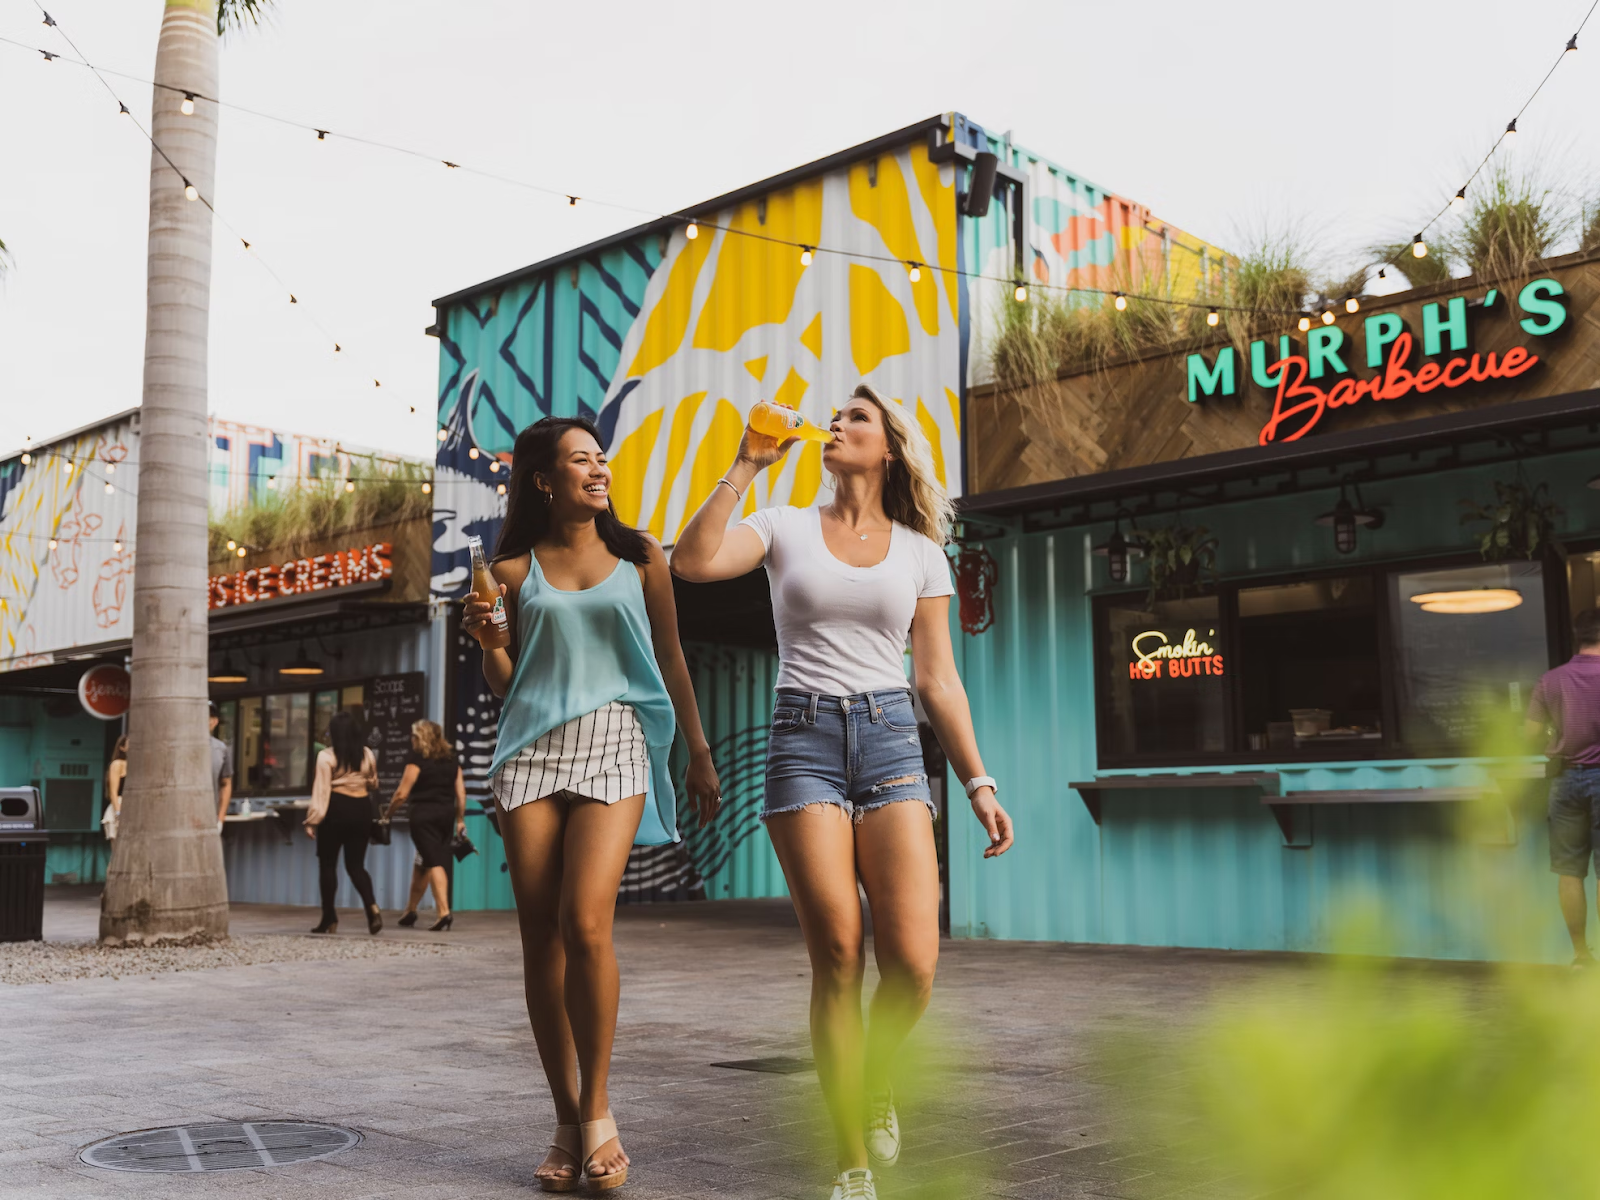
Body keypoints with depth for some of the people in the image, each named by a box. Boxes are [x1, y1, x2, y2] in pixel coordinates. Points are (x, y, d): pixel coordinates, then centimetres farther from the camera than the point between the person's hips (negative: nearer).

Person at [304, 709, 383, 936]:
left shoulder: (326, 757, -9)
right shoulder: (368, 755, 4)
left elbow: (321, 790, -12)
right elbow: (373, 785, 16)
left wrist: (312, 820, -9)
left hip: (336, 809, -4)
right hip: (362, 809, 4)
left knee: (327, 864, 9)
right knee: (356, 864, 9)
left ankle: (329, 919, 10)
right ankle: (372, 907, -14)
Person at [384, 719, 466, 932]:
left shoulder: (417, 759, -6)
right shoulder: (452, 759, 11)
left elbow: (402, 794, -8)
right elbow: (461, 792, 9)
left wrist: (387, 814, 5)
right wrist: (460, 820, 15)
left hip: (424, 815, -6)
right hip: (446, 815, 6)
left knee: (434, 863, -7)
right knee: (422, 863, 17)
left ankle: (444, 912, -16)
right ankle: (411, 910, 26)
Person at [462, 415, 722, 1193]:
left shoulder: (638, 557, 11)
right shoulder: (514, 569, 11)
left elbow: (670, 660, 15)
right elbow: (504, 685, 14)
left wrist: (700, 755, 14)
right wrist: (486, 638, -6)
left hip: (613, 746, -2)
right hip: (532, 748, 2)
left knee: (585, 922, -19)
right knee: (541, 937, 0)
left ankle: (597, 1112, -3)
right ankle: (567, 1124, 12)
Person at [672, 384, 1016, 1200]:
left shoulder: (920, 552, 13)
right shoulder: (786, 529, 9)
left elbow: (938, 682, 12)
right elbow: (693, 562, -10)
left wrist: (978, 782, 6)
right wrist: (745, 467, -6)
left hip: (891, 741, 1)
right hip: (804, 739, -1)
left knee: (913, 964, -11)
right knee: (838, 961, -7)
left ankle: (873, 1081, 23)